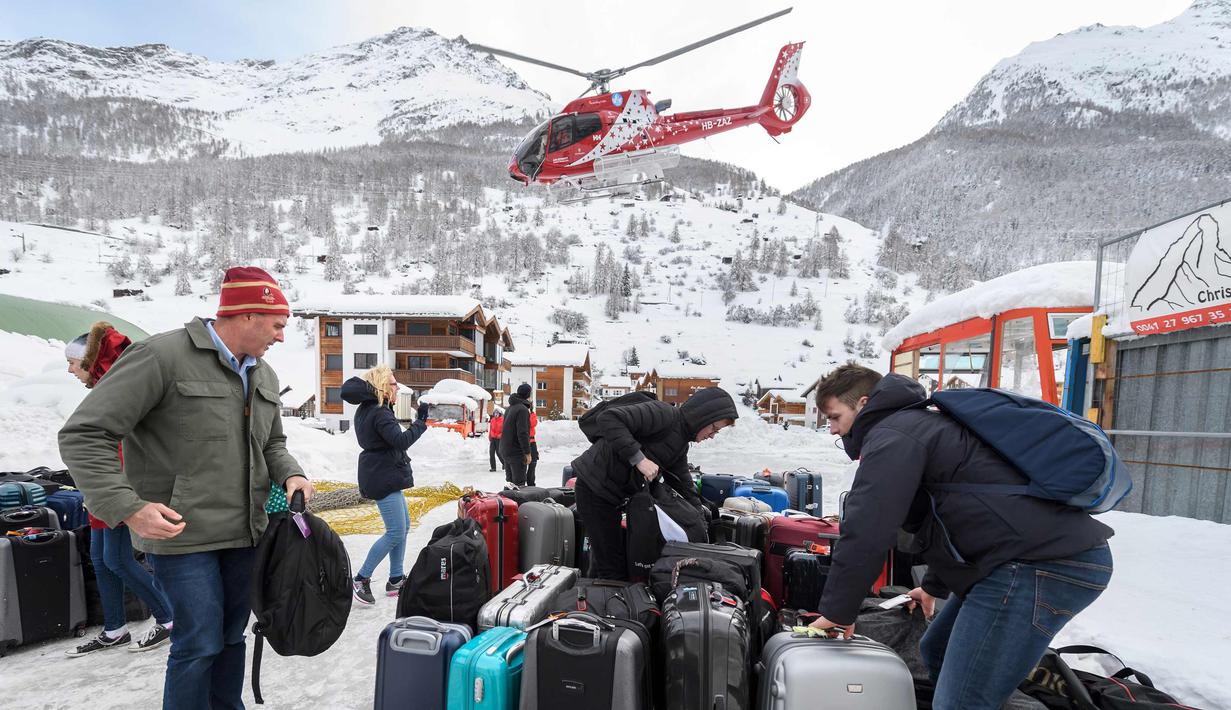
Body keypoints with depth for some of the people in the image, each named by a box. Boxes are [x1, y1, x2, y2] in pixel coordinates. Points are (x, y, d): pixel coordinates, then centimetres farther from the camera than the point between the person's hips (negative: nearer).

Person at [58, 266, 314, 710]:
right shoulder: (163, 356, -15)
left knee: (231, 637, 18)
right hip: (181, 535, -7)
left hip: (245, 535, 7)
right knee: (200, 643, -1)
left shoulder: (264, 377, 9)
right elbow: (85, 436, -15)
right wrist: (126, 506, -23)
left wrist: (290, 474, 0)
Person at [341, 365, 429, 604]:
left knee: (404, 525, 14)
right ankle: (361, 579, 3)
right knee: (395, 532, -6)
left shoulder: (366, 409, 11)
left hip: (385, 476, 11)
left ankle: (395, 580, 20)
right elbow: (401, 441, -26)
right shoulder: (380, 413, -18)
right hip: (384, 479, -11)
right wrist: (421, 421, -20)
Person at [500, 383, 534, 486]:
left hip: (504, 451, 9)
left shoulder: (509, 408, 14)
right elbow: (522, 433, -21)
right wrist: (527, 452, -17)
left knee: (510, 481, 14)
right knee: (519, 484, -6)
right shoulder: (522, 409, -16)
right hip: (517, 452, -9)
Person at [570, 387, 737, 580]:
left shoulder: (681, 445, 11)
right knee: (613, 567, -5)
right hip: (594, 486, -9)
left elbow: (684, 486, 17)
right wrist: (639, 458, -31)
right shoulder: (664, 414, -19)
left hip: (611, 495, 9)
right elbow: (608, 419, -30)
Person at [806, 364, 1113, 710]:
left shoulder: (892, 435, -9)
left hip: (1041, 564, -11)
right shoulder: (919, 425, 24)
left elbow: (866, 533, -17)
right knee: (937, 653, 21)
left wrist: (836, 611, -5)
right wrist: (934, 586, 45)